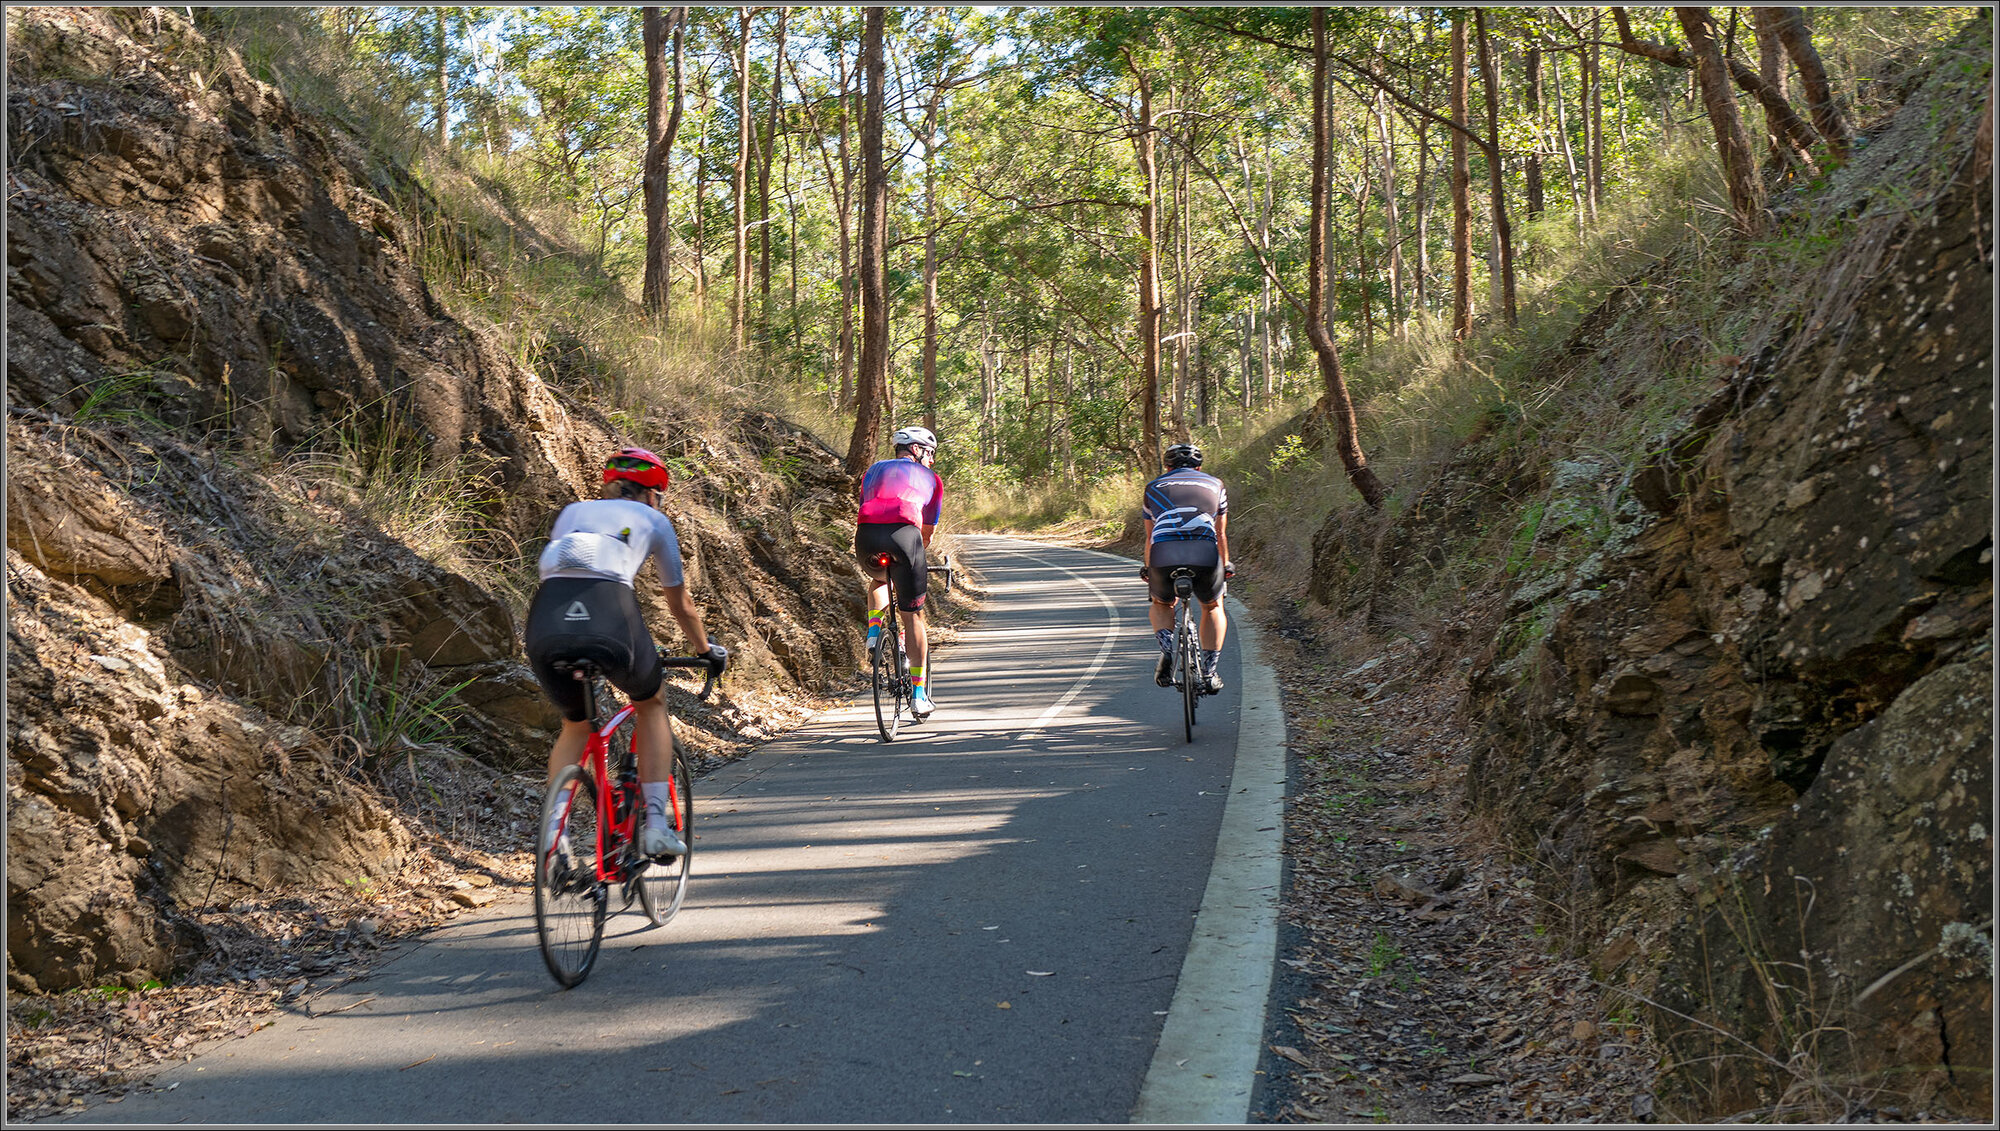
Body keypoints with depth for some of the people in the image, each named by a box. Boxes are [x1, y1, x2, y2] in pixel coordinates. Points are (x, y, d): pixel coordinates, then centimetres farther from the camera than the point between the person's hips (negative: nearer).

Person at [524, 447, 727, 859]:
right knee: (651, 705, 27)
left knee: (575, 725, 27)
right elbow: (680, 604, 34)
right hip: (610, 616, -3)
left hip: (547, 619, 3)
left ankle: (553, 831, 8)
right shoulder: (652, 520, 26)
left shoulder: (572, 512, 33)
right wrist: (710, 650, 51)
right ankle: (655, 824, 17)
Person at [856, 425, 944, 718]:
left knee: (879, 578, 38)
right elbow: (928, 531, 29)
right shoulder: (931, 479, 26)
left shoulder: (874, 470, 32)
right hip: (904, 532, -3)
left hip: (866, 534, 3)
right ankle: (918, 695, 8)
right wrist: (916, 555, 46)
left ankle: (873, 633, 15)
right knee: (912, 615, 8)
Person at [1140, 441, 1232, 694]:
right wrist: (1226, 567, 50)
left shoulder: (1154, 487, 30)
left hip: (1164, 552, 0)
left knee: (1160, 605, 30)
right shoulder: (1214, 484, 30)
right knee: (1213, 606, 28)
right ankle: (1208, 672, 16)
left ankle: (1166, 648, 1)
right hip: (1205, 551, 0)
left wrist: (1148, 570, 50)